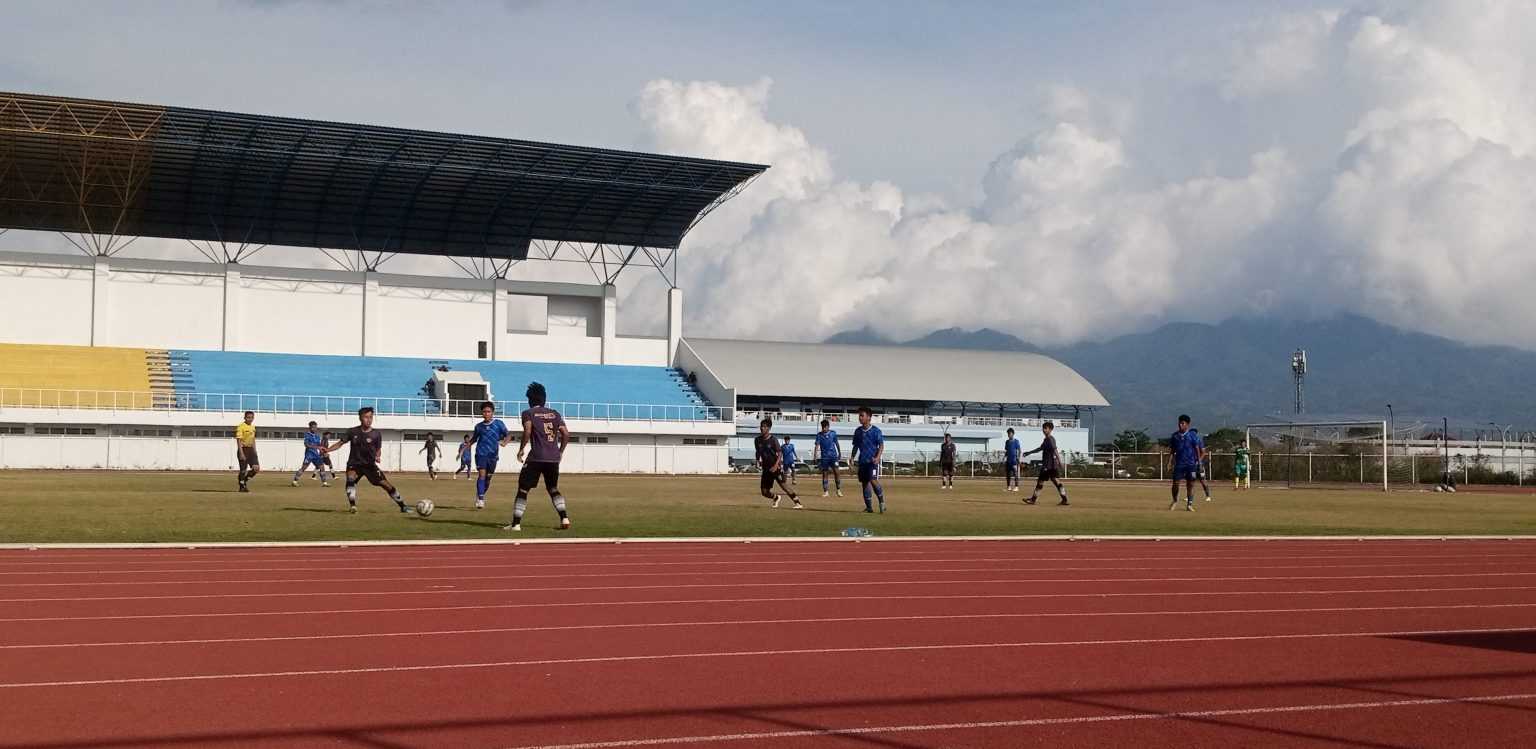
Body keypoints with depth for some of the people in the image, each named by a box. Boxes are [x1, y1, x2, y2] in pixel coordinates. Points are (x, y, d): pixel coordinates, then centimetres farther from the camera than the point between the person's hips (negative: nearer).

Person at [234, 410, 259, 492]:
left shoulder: (253, 427, 13)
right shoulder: (241, 427, -10)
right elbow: (238, 440, -16)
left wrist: (254, 451, 19)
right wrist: (241, 453, -22)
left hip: (251, 449, 7)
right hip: (243, 449, -7)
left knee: (256, 468, -4)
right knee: (243, 470, -1)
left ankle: (245, 480, 18)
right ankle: (242, 486, 13)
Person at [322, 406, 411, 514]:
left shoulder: (376, 434, -6)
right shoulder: (352, 432, -5)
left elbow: (378, 449, 6)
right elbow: (340, 443, 2)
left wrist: (377, 457, -15)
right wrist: (327, 450, -13)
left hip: (370, 465, 0)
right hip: (354, 464, 0)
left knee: (385, 484, -7)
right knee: (350, 480, -31)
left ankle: (403, 506, 5)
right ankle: (352, 506, -28)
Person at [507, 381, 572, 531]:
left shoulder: (528, 413, 4)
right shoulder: (554, 414, 17)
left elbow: (527, 431, -12)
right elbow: (566, 434, 9)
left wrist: (521, 449, -2)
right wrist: (560, 451, 19)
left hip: (536, 457, -4)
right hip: (554, 458, 5)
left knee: (523, 489, 2)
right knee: (553, 489, 20)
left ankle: (516, 523, -3)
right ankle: (564, 518, 5)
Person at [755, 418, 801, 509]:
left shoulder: (773, 440, -10)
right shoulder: (757, 440, 5)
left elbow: (780, 453, -12)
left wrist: (776, 465, -23)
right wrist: (758, 461, 4)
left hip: (776, 467, -5)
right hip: (766, 468, 6)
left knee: (783, 485, -19)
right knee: (765, 492, 5)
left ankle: (798, 503, -17)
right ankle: (776, 498, 37)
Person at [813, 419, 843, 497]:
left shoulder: (833, 433, 3)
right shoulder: (819, 435, 0)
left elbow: (837, 444, 14)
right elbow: (817, 445, -7)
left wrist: (840, 453, 19)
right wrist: (815, 456, -17)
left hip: (833, 455, 0)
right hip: (824, 457, 0)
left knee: (836, 472, -9)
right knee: (824, 474, 4)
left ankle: (838, 490, 0)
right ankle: (825, 491, 11)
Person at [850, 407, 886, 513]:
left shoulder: (875, 430, -6)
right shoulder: (858, 431, 10)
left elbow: (881, 445, -6)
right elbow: (855, 446, 18)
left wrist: (877, 457, -19)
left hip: (872, 460, -6)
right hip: (862, 461, 6)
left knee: (873, 480, -18)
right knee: (864, 483, 6)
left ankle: (882, 501, -2)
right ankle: (868, 507, 12)